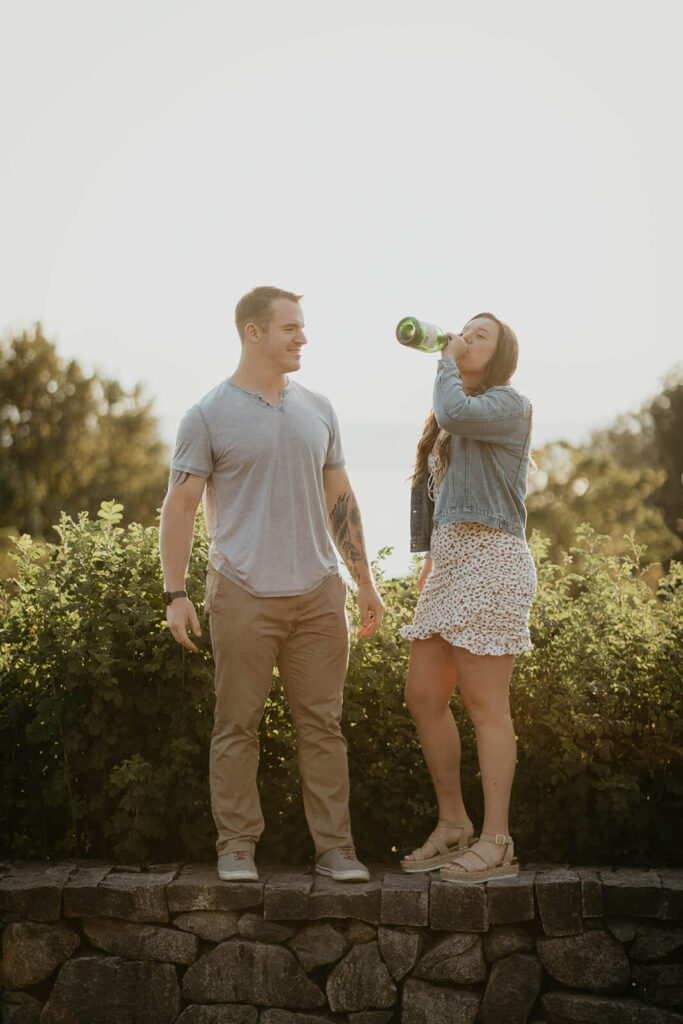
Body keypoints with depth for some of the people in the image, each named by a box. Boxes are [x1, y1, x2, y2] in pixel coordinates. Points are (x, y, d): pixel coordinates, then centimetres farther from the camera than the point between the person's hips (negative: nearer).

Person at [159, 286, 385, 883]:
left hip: (318, 592, 4)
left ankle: (335, 847, 9)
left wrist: (365, 582, 16)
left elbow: (340, 500, 18)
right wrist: (175, 593, -9)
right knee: (238, 724, 1)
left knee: (323, 724, 4)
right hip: (243, 593, -4)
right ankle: (237, 846, 10)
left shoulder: (318, 409, 13)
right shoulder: (209, 417, -1)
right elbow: (180, 506, -2)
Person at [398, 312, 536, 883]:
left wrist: (447, 363, -5)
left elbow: (454, 413, -22)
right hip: (449, 565, 9)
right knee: (423, 696, 6)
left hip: (490, 561, -9)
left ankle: (496, 843, -1)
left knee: (485, 704, -7)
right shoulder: (453, 423, 22)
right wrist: (432, 557, 18)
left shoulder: (508, 404, -3)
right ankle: (453, 826, 17)